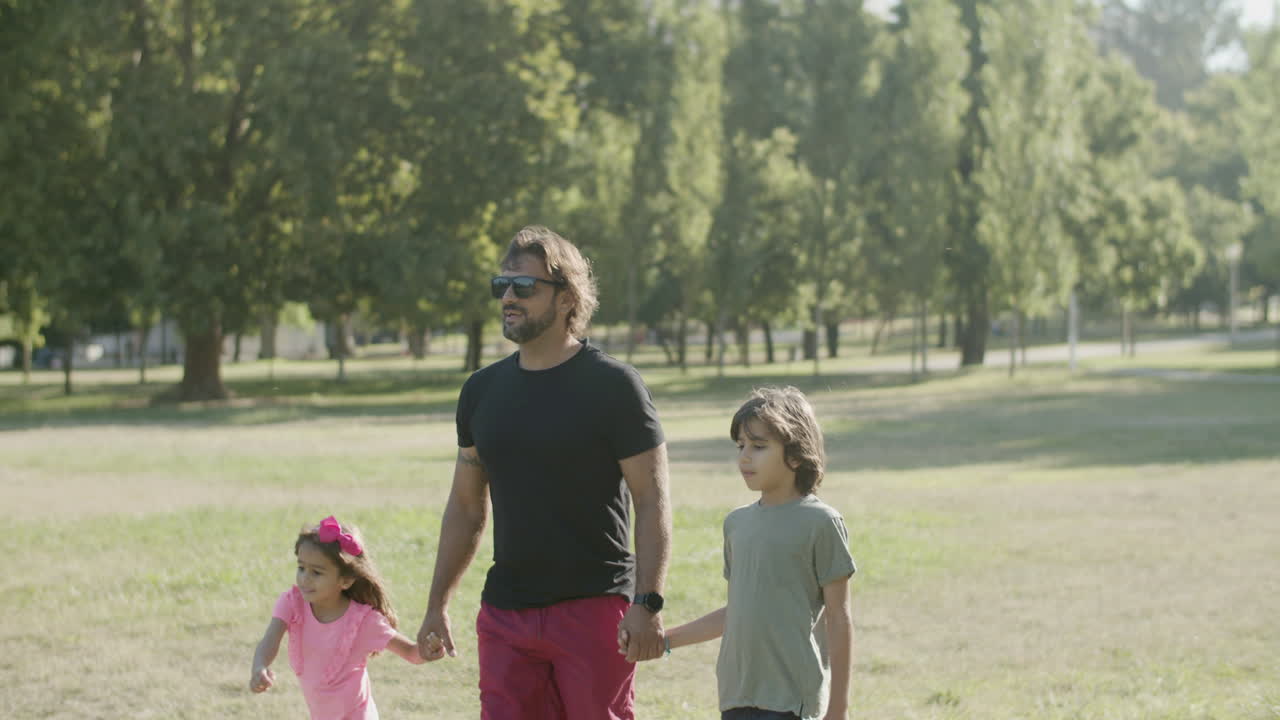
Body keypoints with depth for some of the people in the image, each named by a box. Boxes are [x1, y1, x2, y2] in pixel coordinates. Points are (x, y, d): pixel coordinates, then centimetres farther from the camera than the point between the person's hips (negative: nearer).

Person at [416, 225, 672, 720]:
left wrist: (648, 603, -17)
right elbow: (465, 507, 19)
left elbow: (652, 501, -7)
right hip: (505, 613, 5)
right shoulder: (482, 391, 11)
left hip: (595, 609, -5)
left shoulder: (612, 385, -5)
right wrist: (437, 605, 15)